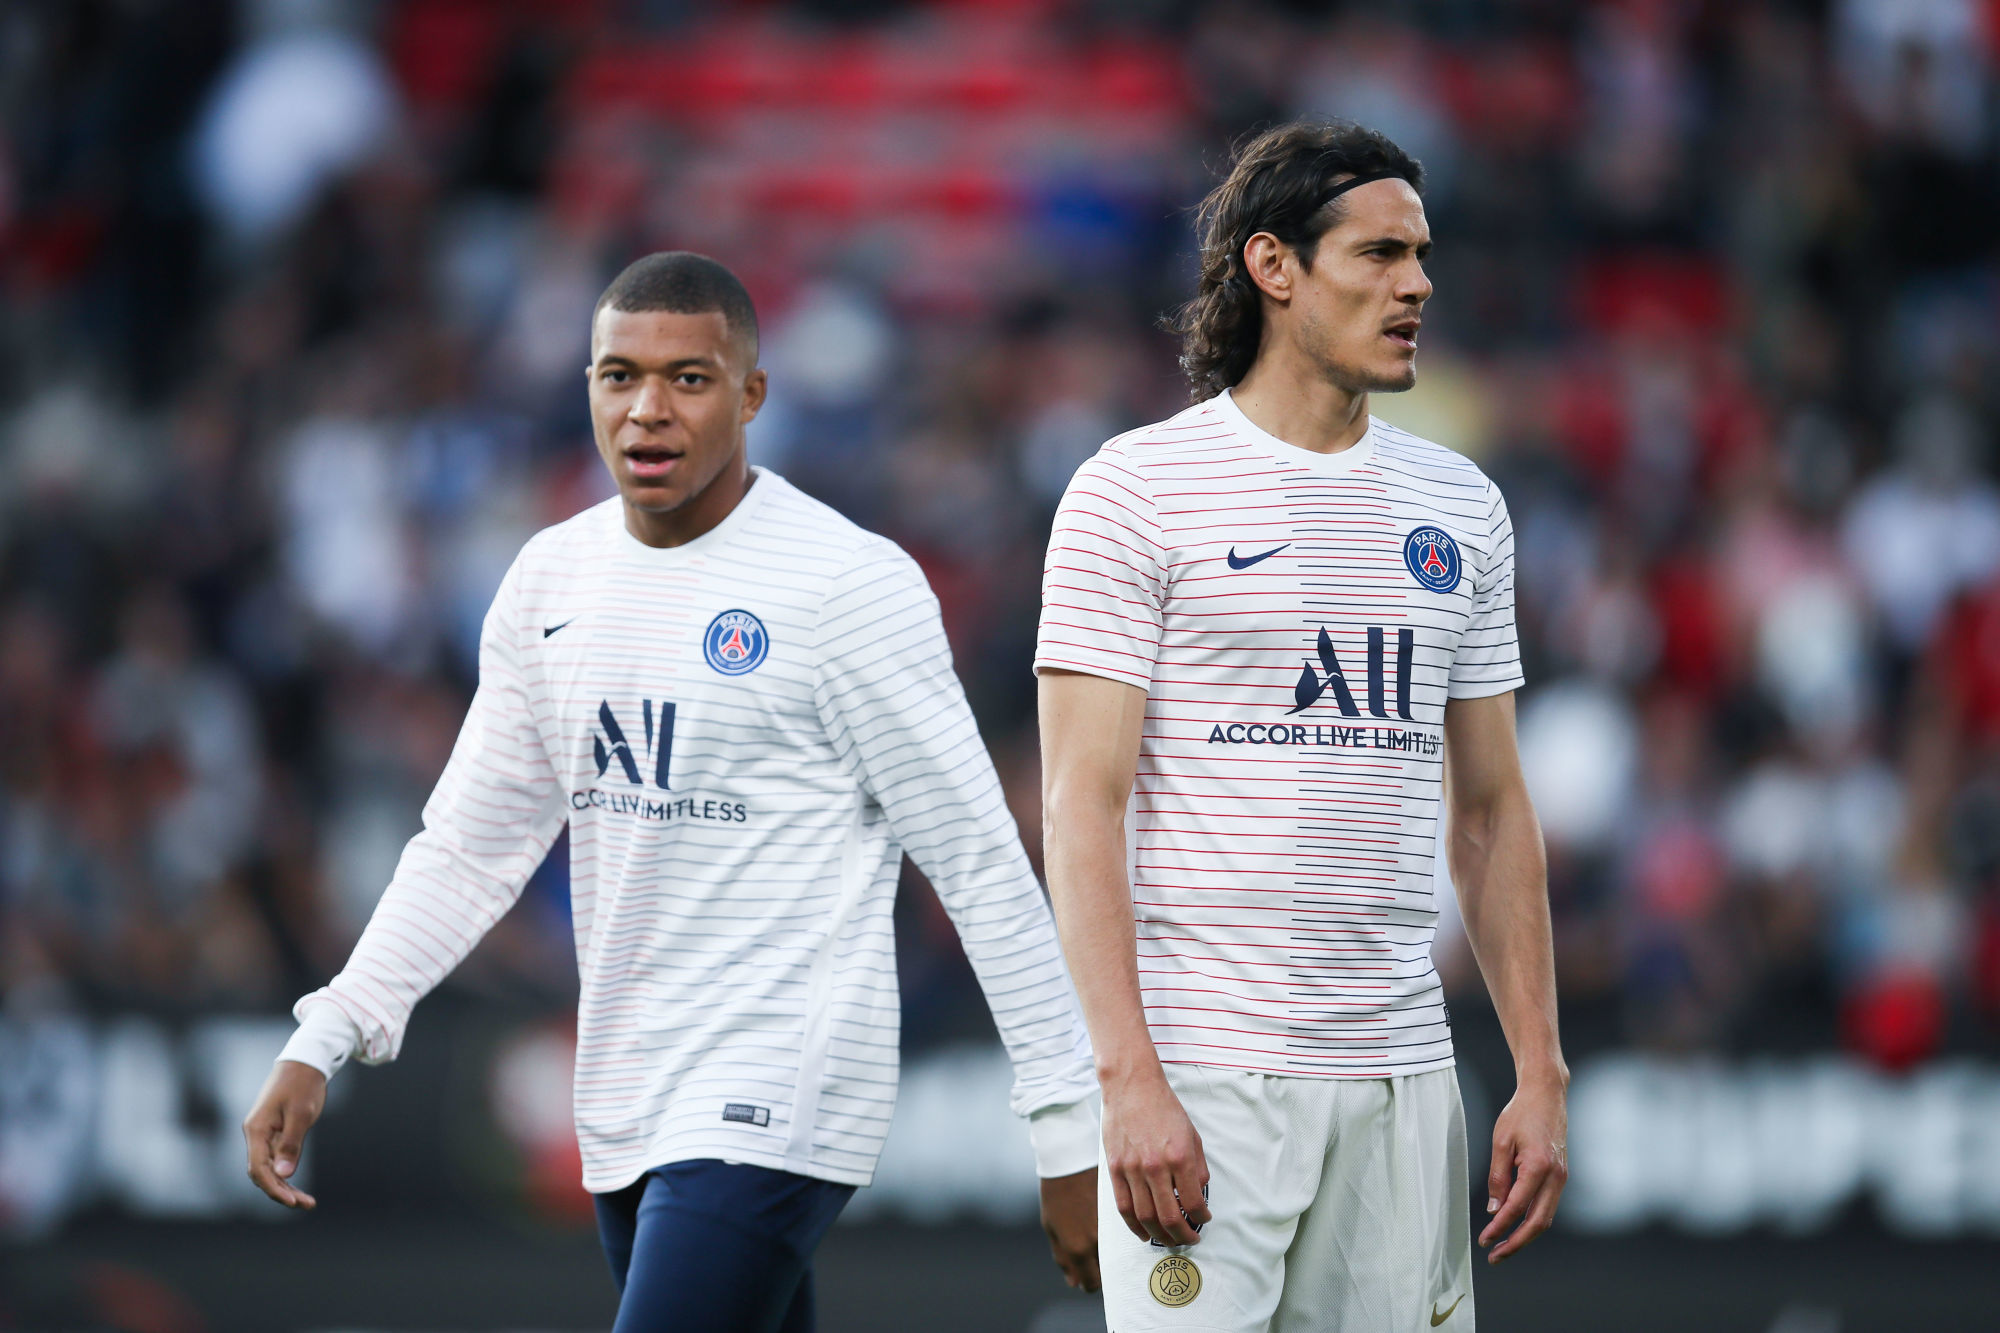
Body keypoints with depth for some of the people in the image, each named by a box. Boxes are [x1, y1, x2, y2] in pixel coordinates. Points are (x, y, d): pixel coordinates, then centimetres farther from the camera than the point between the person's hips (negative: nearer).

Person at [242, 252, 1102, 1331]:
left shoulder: (848, 584, -10)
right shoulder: (551, 578, 10)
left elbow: (980, 863, -8)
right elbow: (468, 845, 17)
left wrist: (1069, 1135, -9)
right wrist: (319, 1045, 7)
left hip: (776, 1106, -7)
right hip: (623, 1113, 7)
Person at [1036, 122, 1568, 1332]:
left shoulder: (1462, 507, 14)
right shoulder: (1138, 489, -3)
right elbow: (1083, 805, -9)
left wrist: (1542, 1073, 10)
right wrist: (1129, 1080, -18)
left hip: (1402, 1078, 5)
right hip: (1203, 1076, -5)